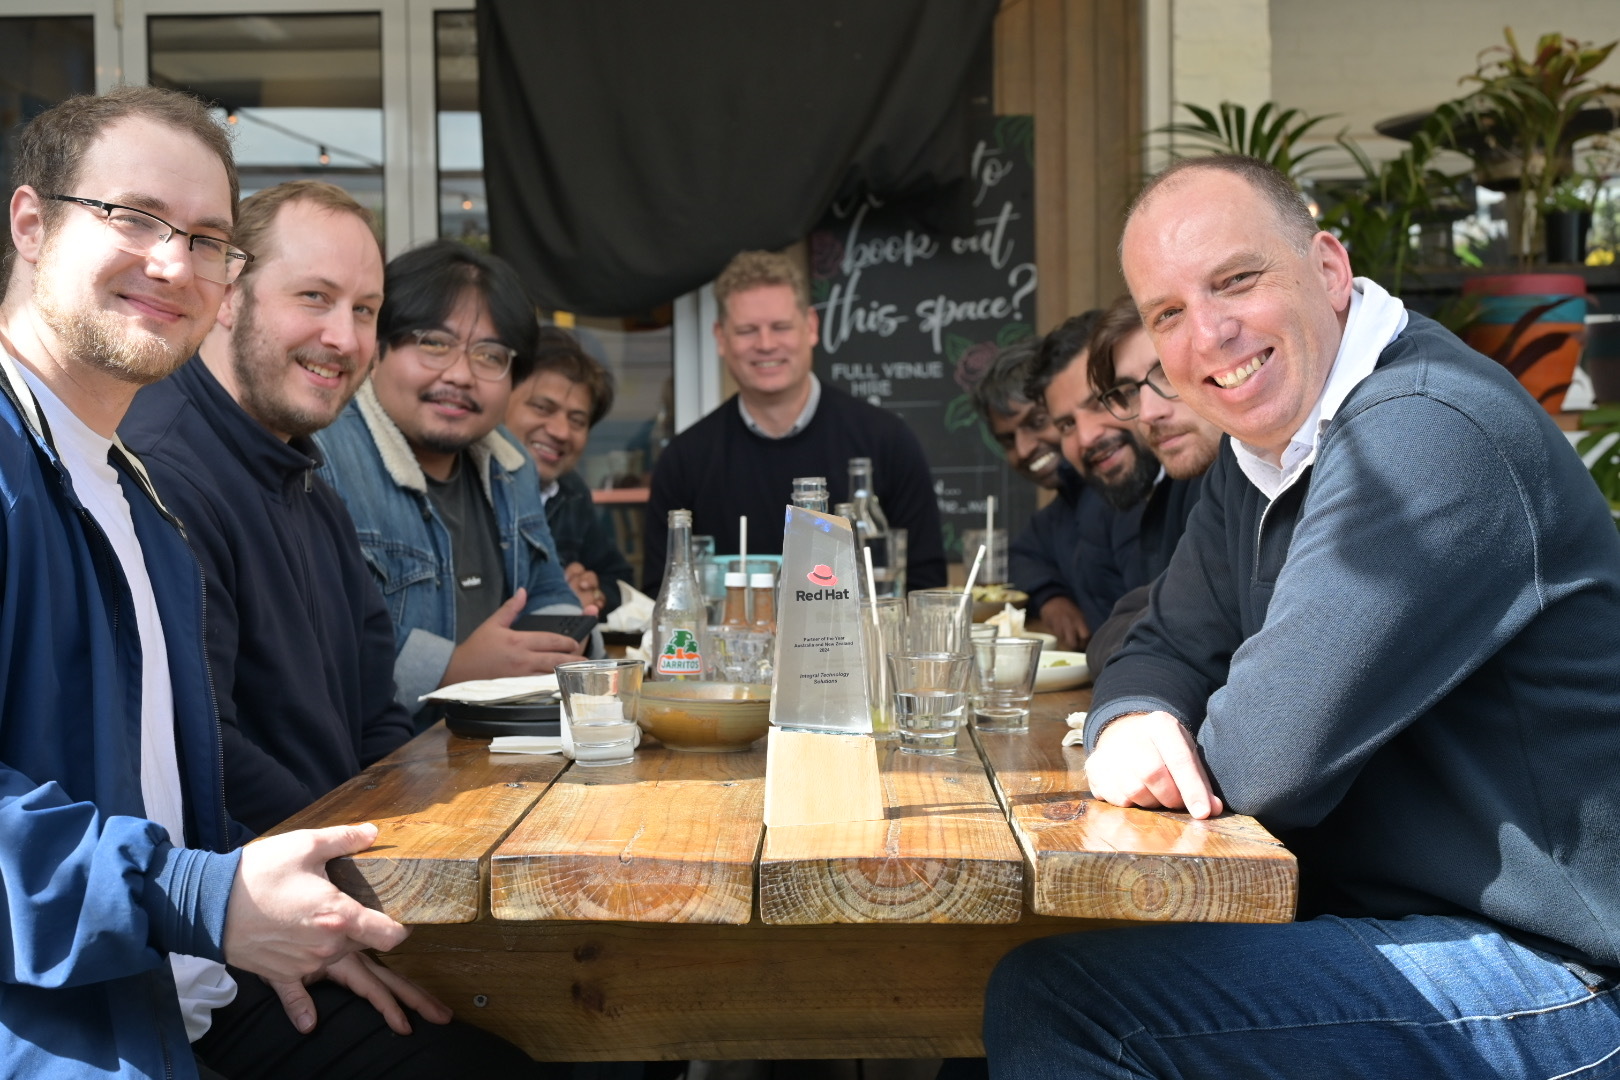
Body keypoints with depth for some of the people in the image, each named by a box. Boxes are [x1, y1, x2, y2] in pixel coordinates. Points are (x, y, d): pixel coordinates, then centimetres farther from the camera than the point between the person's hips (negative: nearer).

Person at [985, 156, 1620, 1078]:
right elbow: (1171, 648, 13)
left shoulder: (1427, 432, -23)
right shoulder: (1261, 451, 8)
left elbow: (1273, 758, -27)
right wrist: (1131, 722, -10)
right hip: (1390, 915, 9)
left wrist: (1180, 756, -4)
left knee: (1050, 1001, -22)